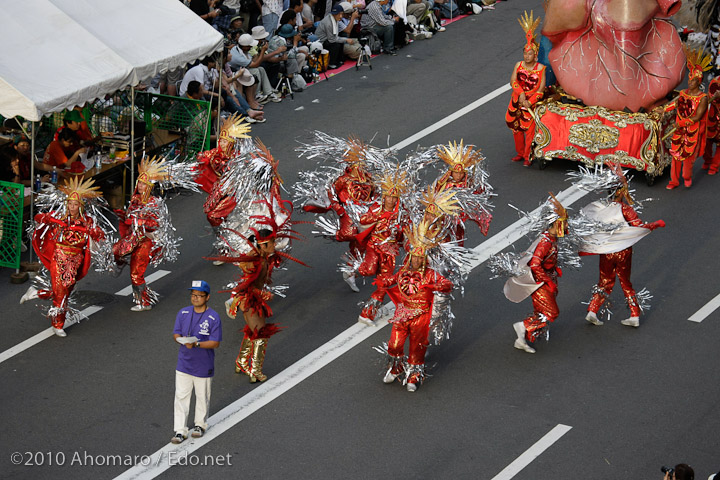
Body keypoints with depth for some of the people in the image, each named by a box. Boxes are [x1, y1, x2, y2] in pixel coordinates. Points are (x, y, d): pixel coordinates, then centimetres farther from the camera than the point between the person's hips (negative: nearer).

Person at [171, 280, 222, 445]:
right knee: (181, 397, 2)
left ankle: (200, 425, 33)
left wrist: (196, 344, -27)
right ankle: (180, 431, 7)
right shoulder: (183, 313, 1)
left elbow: (215, 343, -14)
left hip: (203, 367, -3)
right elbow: (175, 334, 5)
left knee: (202, 397, 13)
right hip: (184, 364, 3)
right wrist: (181, 339, -19)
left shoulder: (214, 318, -12)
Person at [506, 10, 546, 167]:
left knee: (529, 130, -1)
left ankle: (528, 156, 12)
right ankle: (520, 153, 31)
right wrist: (521, 94, -22)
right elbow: (513, 81, -6)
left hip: (532, 102, -4)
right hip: (517, 100, 4)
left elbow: (541, 88, -12)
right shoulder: (519, 65, -1)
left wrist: (530, 102, -18)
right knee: (516, 128, 13)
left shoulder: (540, 68, -11)